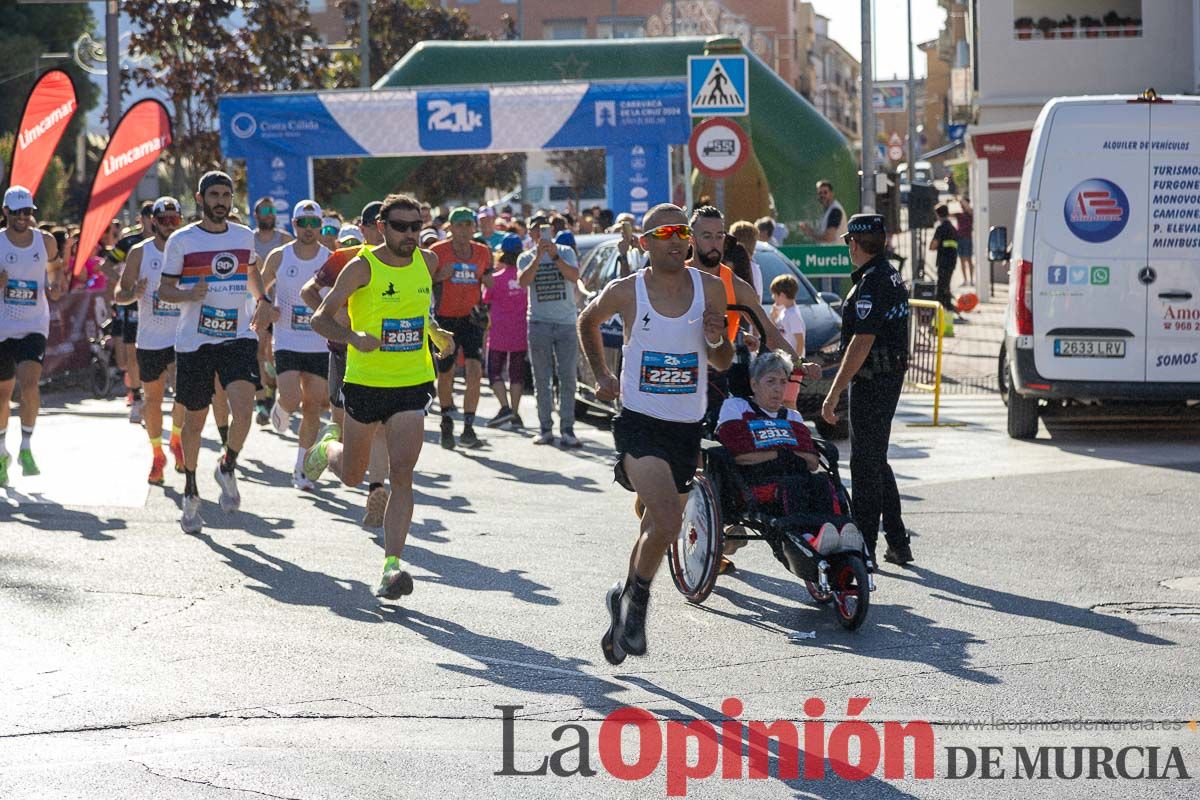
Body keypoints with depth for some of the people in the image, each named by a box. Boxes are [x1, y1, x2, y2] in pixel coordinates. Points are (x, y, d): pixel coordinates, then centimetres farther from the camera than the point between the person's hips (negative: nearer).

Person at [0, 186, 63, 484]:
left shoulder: (45, 241, 2)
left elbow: (55, 267, 22)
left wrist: (56, 286, 1)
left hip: (34, 326, 0)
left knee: (29, 384, -20)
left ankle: (26, 448, -6)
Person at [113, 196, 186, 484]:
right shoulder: (140, 252, -2)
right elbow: (120, 293, -1)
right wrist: (134, 294, -22)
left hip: (182, 338, -1)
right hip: (150, 339, 1)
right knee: (153, 398, 8)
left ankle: (177, 438, 7)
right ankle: (157, 455, 25)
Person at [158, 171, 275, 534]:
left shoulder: (245, 236, 8)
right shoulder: (181, 240, -2)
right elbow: (164, 289, 2)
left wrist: (262, 301, 11)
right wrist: (189, 294, -18)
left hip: (238, 337, 1)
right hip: (194, 341, -1)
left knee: (243, 407, -21)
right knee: (195, 419, 7)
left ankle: (227, 467, 5)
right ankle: (190, 492, 26)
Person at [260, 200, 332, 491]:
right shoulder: (278, 257, -1)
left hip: (319, 345, 1)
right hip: (287, 344, -1)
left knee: (313, 409, 3)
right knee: (292, 400, -18)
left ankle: (301, 470, 14)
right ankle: (281, 406, 19)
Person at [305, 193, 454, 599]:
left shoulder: (427, 262, 3)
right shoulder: (362, 267, -11)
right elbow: (320, 317, -11)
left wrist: (435, 333, 15)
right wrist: (354, 337, -27)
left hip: (413, 384, 2)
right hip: (366, 381, -2)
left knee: (402, 474, -13)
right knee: (352, 474, 15)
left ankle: (392, 565, -15)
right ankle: (327, 448, 51)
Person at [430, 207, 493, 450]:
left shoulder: (483, 252, 6)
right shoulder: (437, 252, -3)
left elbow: (490, 283, 20)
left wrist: (487, 280, -4)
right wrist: (440, 276, -16)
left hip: (472, 318, 1)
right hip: (445, 318, -1)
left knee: (475, 370, -16)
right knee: (445, 374, 7)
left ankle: (468, 428, -13)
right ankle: (446, 422, 32)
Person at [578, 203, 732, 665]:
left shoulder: (710, 289, 0)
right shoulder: (624, 293, -6)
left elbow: (723, 364, 9)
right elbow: (588, 321, 17)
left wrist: (718, 340, -13)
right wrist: (601, 375, 12)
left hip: (687, 429, 4)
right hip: (639, 423, -4)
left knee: (659, 530, 14)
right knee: (666, 522, -24)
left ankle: (625, 602, 36)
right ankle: (636, 597, -1)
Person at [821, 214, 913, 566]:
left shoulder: (871, 283, -19)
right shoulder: (892, 276, 12)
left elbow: (862, 343, -24)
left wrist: (834, 393, -23)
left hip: (872, 381, -10)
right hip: (891, 377, 10)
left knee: (865, 465, -4)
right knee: (876, 463, 17)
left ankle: (863, 548, 0)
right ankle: (898, 543, 20)